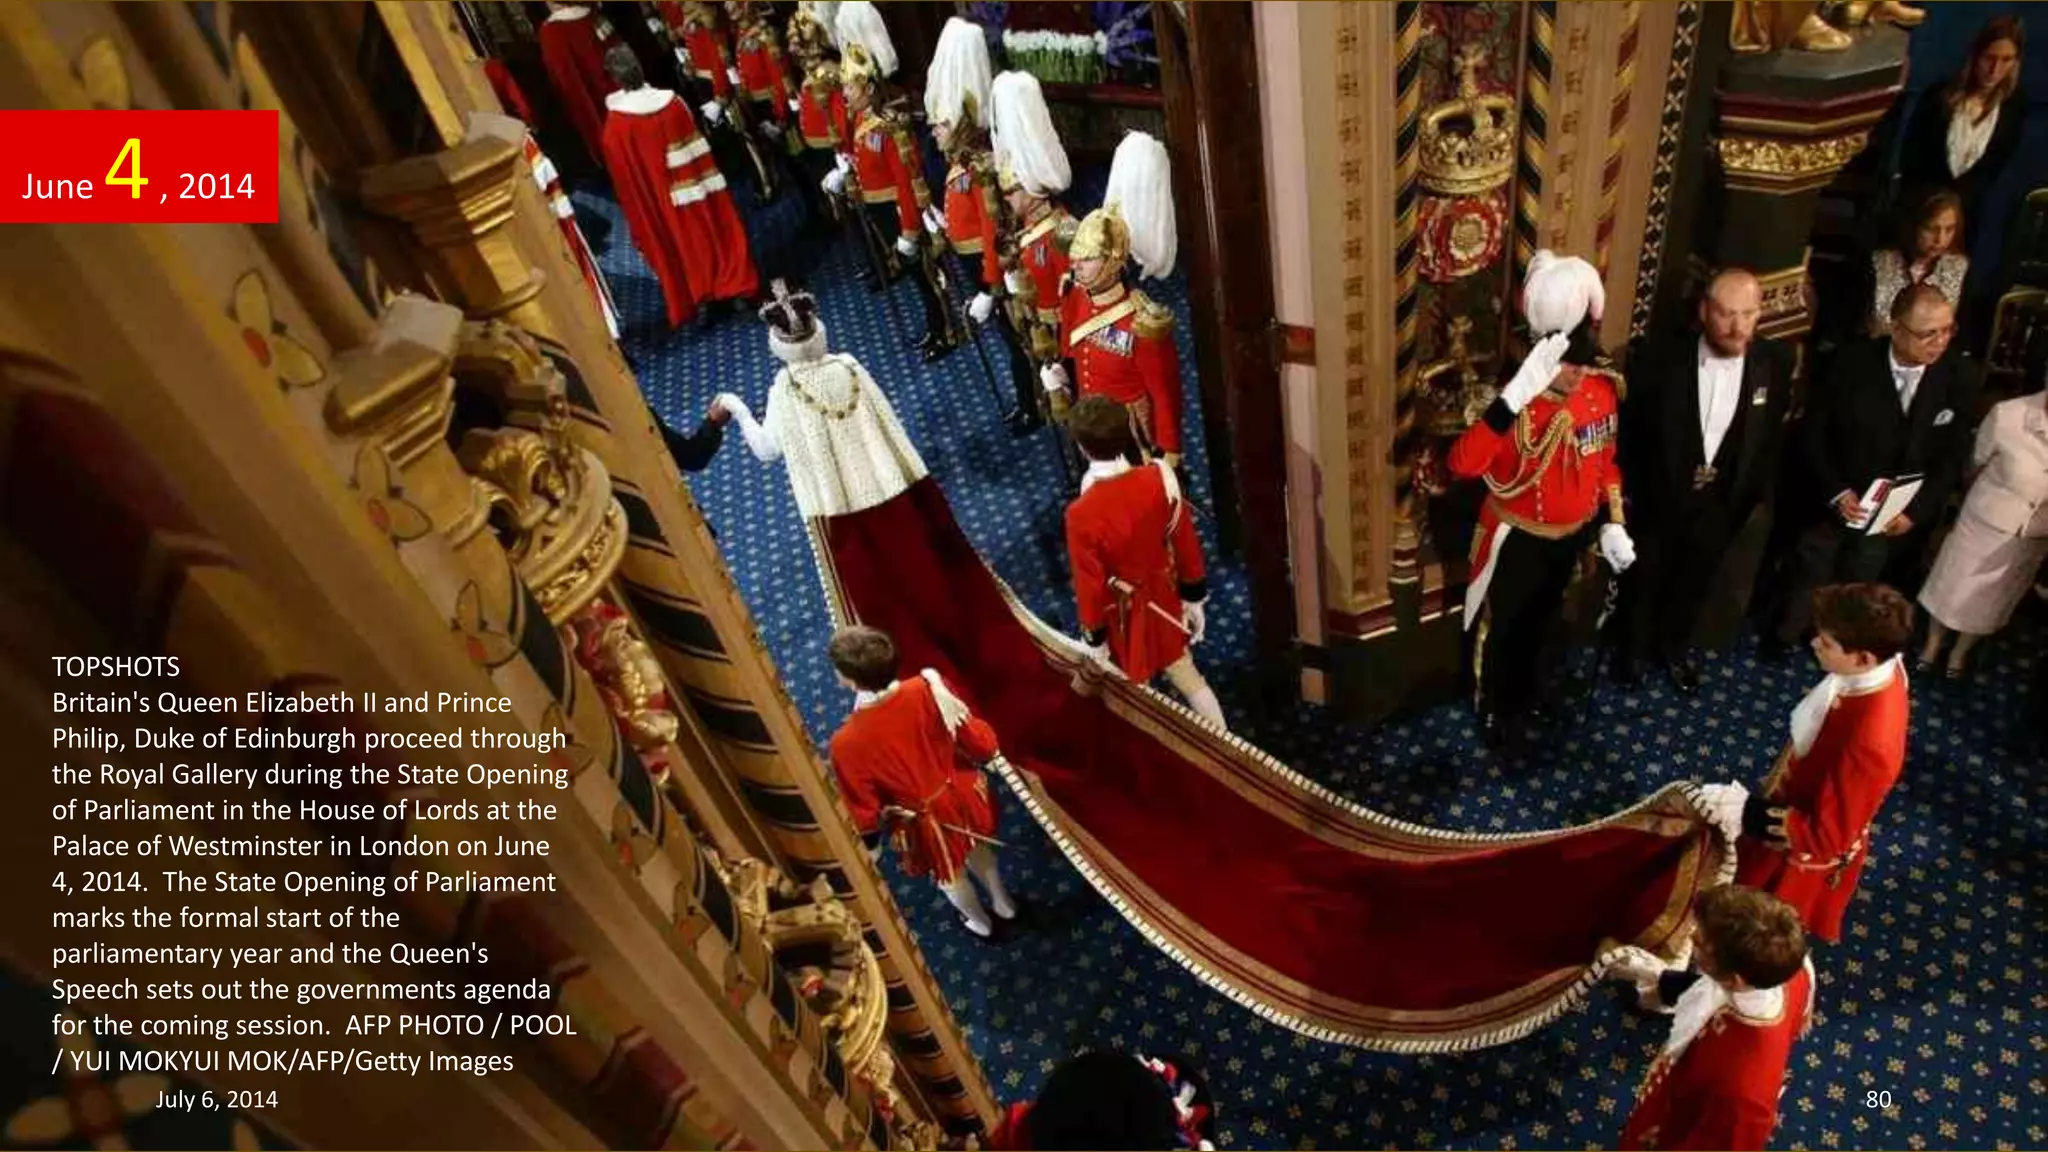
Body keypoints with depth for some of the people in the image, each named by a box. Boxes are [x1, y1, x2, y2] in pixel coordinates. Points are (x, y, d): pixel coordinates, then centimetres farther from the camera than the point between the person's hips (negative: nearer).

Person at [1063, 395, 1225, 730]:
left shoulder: (1081, 514, -33)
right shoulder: (1159, 478, -21)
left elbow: (1090, 585, -20)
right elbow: (1186, 544, -7)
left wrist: (1095, 641, -3)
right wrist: (1194, 598, 9)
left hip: (1122, 614, -4)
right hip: (1162, 596, 4)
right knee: (1186, 676, 26)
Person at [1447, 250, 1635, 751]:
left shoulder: (1604, 392, -11)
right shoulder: (1519, 406, -31)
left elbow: (1607, 460, 6)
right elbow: (1462, 463, -51)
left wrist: (1614, 523, 4)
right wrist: (1518, 392, -58)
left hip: (1572, 535, 6)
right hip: (1519, 538, -6)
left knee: (1538, 622, 27)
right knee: (1501, 627, 15)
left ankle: (1521, 702, 51)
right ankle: (1494, 713, 40)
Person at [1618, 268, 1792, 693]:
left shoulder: (1774, 363, -13)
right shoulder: (1664, 361, -21)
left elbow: (1774, 435, 0)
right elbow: (1629, 428, -9)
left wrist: (1759, 494, 2)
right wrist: (1630, 490, -6)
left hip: (1719, 506, 2)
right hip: (1657, 502, -2)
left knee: (1694, 587, 23)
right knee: (1641, 584, 19)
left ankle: (1674, 649, 48)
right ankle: (1631, 648, 44)